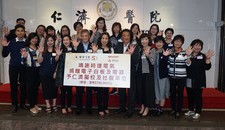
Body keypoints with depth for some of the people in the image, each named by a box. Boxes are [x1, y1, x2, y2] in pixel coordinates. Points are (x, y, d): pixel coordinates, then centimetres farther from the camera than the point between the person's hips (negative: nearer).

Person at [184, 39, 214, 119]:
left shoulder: (203, 56, 2)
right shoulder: (187, 56, -1)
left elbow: (207, 67, -7)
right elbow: (186, 66, -17)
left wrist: (208, 58, -21)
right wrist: (188, 56, -30)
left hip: (198, 81, -1)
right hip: (189, 81, 1)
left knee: (198, 97, 4)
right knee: (190, 96, 13)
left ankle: (197, 112, 15)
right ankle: (191, 110, 29)